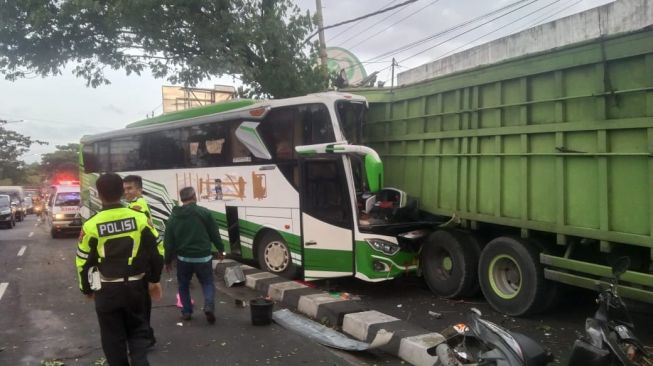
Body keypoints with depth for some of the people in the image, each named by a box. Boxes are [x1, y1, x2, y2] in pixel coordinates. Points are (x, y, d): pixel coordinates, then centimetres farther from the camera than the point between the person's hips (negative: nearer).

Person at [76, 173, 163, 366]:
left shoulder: (91, 225, -10)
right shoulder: (139, 218, -7)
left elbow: (84, 262, -2)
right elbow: (156, 251, -2)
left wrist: (87, 289, 14)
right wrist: (155, 280, 12)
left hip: (107, 290, -1)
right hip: (135, 286, 1)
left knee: (113, 337, 14)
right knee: (138, 331, 17)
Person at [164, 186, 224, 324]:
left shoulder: (173, 216, 3)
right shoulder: (204, 212, -5)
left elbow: (168, 241, 5)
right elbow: (214, 234, -1)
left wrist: (168, 260, 13)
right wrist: (220, 249, 13)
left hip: (183, 258, 2)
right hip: (202, 257, -2)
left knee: (183, 285, 20)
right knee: (207, 283, 11)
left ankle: (186, 312, 21)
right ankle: (209, 306, -11)